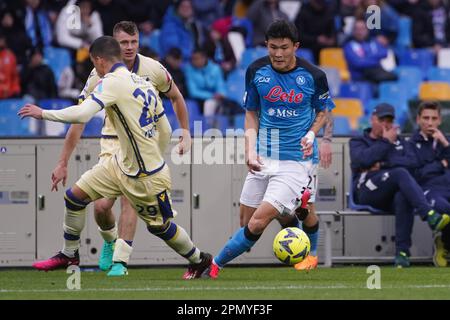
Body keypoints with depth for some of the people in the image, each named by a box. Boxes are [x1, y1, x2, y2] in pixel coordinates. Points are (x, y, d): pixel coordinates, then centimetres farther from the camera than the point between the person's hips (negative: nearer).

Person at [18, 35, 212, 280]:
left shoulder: (112, 82, -21)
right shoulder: (142, 83, 4)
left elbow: (81, 115, -32)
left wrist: (42, 113, -19)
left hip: (146, 177, -9)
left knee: (160, 227, 10)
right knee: (74, 196, 5)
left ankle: (199, 260, 33)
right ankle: (69, 254, 22)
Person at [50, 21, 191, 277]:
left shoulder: (153, 69, -13)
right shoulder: (100, 75, -13)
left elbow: (176, 97, 8)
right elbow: (79, 120, -10)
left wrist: (186, 133, 5)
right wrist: (63, 163, -11)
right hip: (114, 140, 1)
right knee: (101, 206, -6)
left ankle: (121, 261, -13)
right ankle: (110, 241, 29)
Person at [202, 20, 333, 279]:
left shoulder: (314, 76, -7)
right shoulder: (257, 71, 0)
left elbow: (323, 110, 10)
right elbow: (251, 112, 10)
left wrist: (311, 134, -9)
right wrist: (250, 149, -3)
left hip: (296, 159, -5)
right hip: (264, 158, 5)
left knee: (259, 221, -14)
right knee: (247, 218, 4)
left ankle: (214, 265, -2)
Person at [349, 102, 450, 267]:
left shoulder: (399, 142, 29)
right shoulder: (358, 142, 20)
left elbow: (413, 162, 7)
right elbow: (363, 159, -6)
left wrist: (384, 164, -4)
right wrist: (386, 141, 2)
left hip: (391, 196, 3)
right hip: (366, 191, -3)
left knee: (403, 198, -37)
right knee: (400, 173, -32)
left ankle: (401, 251, -41)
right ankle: (430, 216, -50)